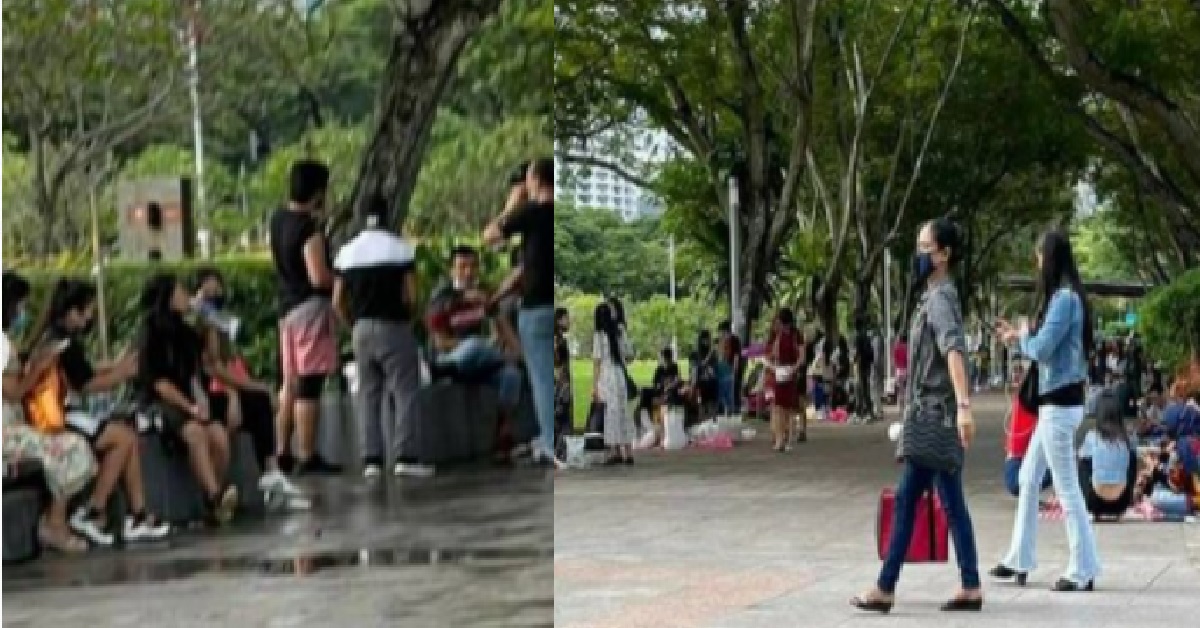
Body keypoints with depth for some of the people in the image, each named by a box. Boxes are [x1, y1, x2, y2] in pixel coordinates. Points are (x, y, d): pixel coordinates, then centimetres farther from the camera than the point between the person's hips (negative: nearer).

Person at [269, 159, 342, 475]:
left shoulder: (278, 219, 9)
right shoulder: (309, 228, -18)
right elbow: (319, 278, -23)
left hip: (287, 307, 9)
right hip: (311, 307, -9)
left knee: (290, 383, 15)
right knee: (310, 386, -7)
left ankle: (283, 452, 20)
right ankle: (307, 457, -6)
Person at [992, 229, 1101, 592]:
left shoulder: (1064, 298, -17)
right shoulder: (1065, 297, 13)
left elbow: (1042, 349, -20)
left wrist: (1023, 337, -1)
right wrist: (1019, 338, 16)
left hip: (1060, 404, -10)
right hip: (1055, 402, 10)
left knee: (1066, 487, -4)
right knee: (1028, 479, 15)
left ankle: (1084, 571, 1)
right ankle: (1020, 561, 22)